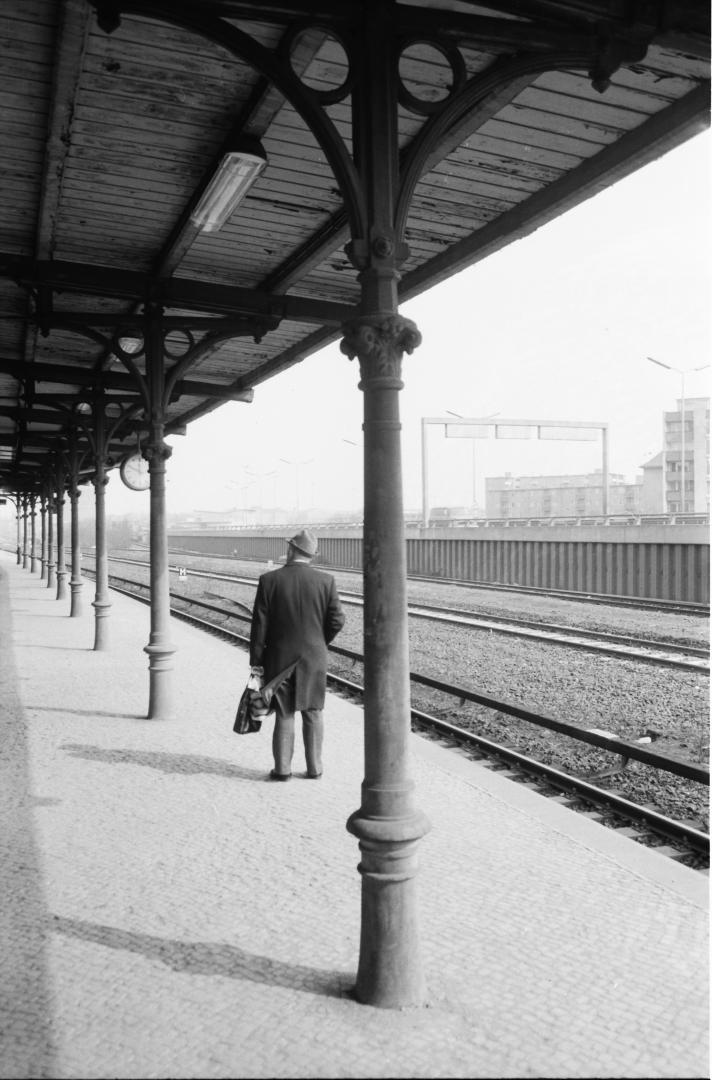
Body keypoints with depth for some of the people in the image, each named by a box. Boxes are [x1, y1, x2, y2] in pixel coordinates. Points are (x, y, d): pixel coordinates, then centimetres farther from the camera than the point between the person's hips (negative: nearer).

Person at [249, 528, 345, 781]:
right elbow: (337, 620, -5)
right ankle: (314, 767, 17)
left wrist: (256, 660, -2)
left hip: (279, 657, -1)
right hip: (314, 657, 1)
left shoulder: (269, 580, -9)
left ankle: (282, 768, 12)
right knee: (313, 712, 12)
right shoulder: (326, 581, -6)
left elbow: (259, 624, -8)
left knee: (284, 714, 9)